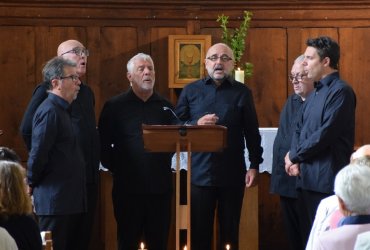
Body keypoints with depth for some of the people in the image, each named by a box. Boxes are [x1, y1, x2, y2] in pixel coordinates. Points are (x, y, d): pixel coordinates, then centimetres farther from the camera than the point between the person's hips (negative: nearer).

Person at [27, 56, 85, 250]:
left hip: (71, 199, 9)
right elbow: (37, 154, -18)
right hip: (56, 200, -9)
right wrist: (32, 186, -8)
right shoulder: (50, 111, -15)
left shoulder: (62, 110, 16)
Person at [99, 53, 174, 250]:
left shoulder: (165, 106, 11)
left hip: (160, 186, 3)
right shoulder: (115, 106, 1)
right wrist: (115, 167, -5)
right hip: (128, 187, -3)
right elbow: (103, 144, 0)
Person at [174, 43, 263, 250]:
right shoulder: (191, 91, 7)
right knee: (200, 232, 4)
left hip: (233, 174, 0)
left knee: (230, 232, 8)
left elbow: (252, 132, 5)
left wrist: (255, 166, -1)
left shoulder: (242, 92, 7)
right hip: (200, 173, 0)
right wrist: (196, 124, -13)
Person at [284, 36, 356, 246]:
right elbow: (300, 128, 16)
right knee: (309, 236, 13)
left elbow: (326, 133, -19)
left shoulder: (340, 91, -12)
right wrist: (296, 159, -3)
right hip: (307, 177, 9)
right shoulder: (316, 92, 18)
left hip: (326, 179, -9)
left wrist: (294, 156, -8)